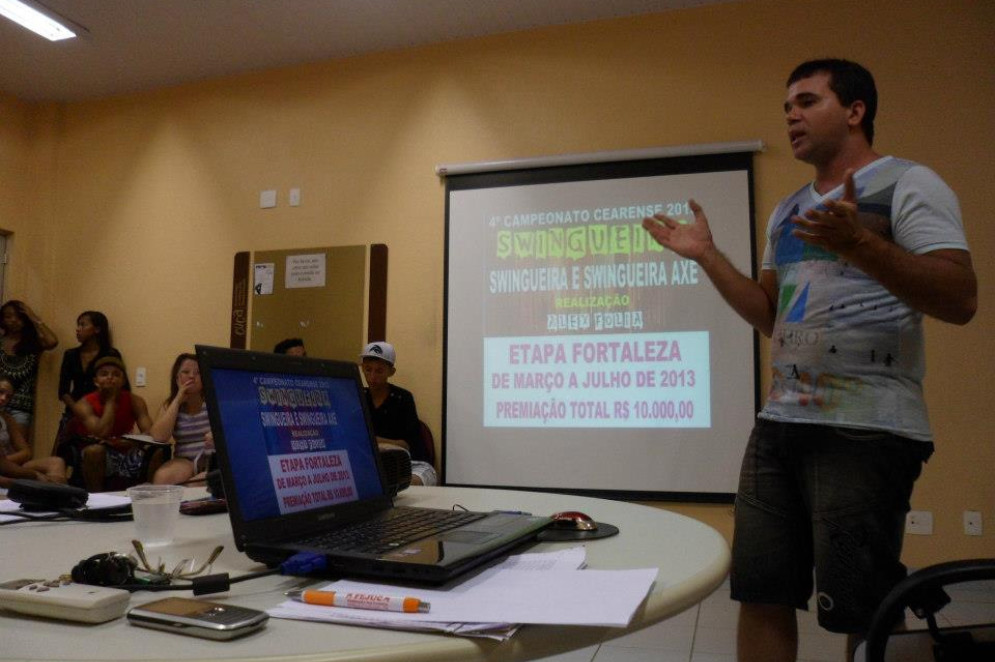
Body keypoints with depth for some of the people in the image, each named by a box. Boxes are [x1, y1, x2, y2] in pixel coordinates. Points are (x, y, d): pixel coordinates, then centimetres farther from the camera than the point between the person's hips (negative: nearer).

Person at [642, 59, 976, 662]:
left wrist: (859, 243, -29)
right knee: (761, 597, 9)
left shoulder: (907, 184, -3)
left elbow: (961, 300, -15)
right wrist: (707, 256, 12)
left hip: (867, 431, -7)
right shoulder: (787, 212, 19)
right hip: (779, 426, 7)